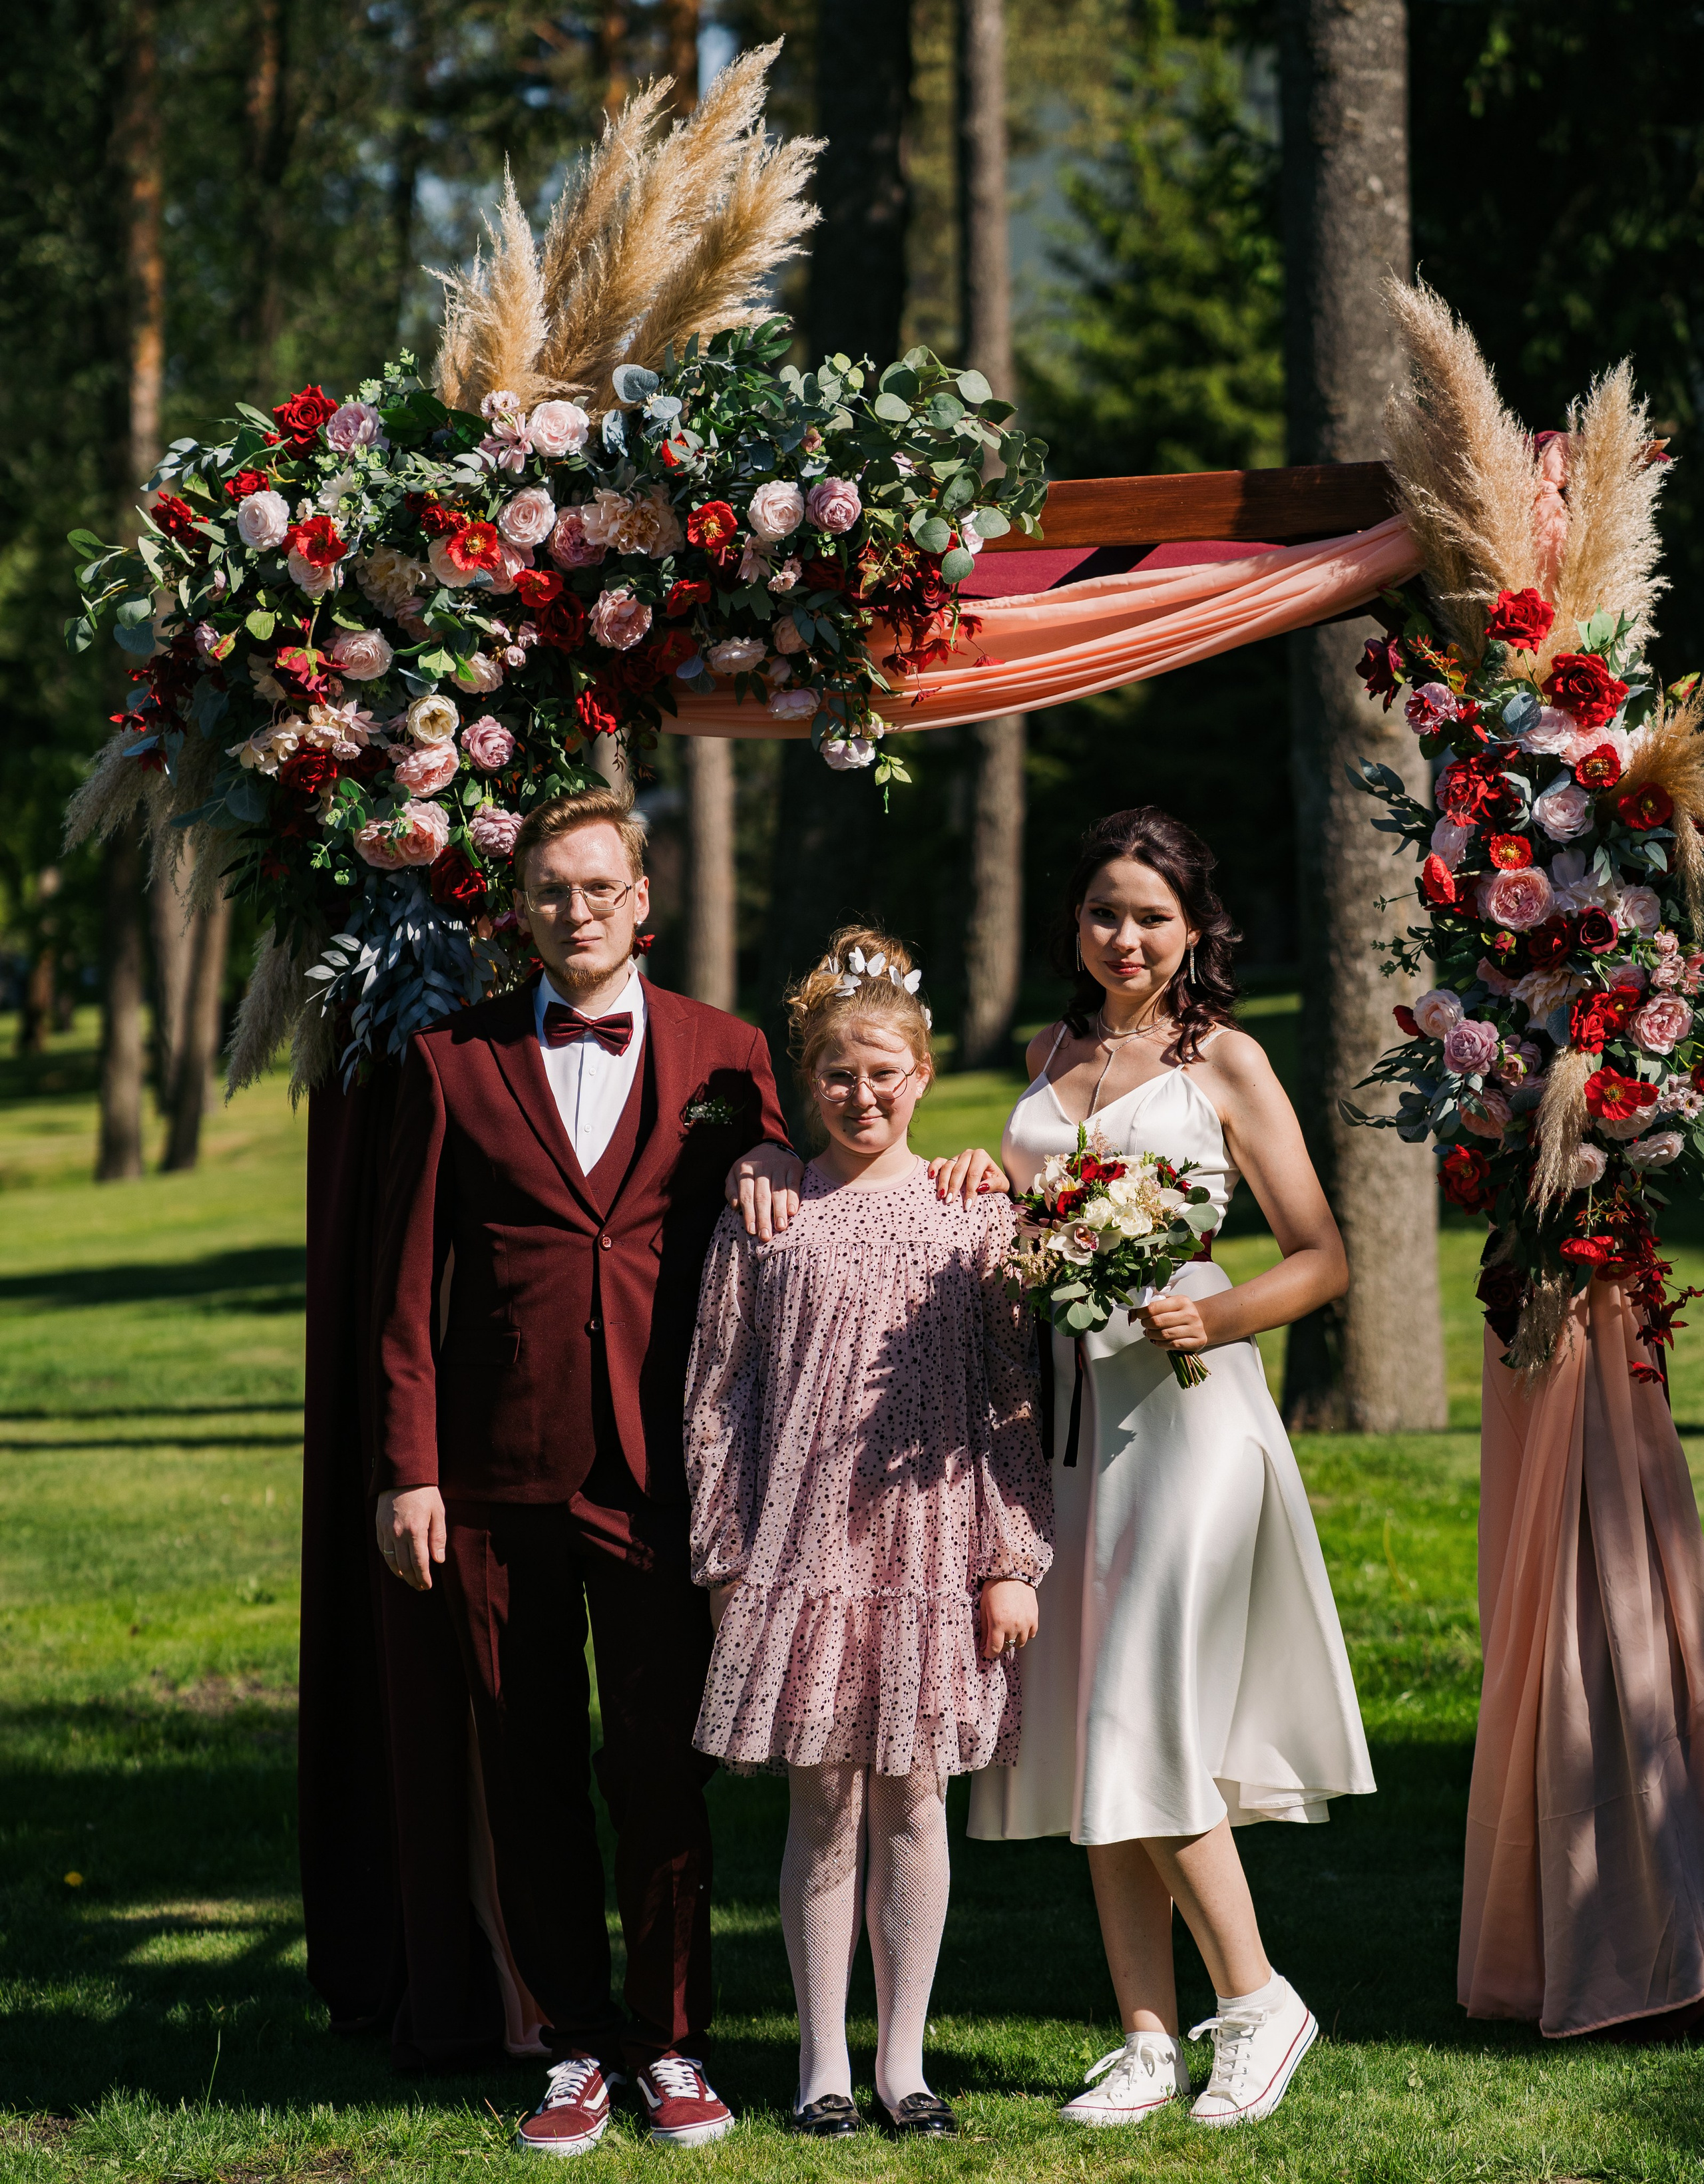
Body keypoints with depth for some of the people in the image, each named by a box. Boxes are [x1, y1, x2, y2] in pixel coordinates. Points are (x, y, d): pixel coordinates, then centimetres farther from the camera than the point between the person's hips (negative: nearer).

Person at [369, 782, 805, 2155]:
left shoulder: (725, 1055, 8)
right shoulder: (455, 1060, 7)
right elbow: (410, 1277, 5)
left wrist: (768, 1159, -8)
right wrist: (408, 1466, -1)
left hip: (657, 1471, -1)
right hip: (499, 1474, 1)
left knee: (661, 1768, 0)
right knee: (530, 1772, 5)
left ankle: (673, 2044, 12)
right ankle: (580, 2040, 16)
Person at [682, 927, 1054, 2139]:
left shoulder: (976, 1215, 5)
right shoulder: (764, 1219, 4)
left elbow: (1014, 1396, 5)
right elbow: (717, 1393, 6)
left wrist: (1015, 1560, -1)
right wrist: (724, 1560, 1)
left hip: (934, 1550, 0)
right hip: (804, 1549, 0)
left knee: (912, 1801, 5)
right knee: (822, 1804, 3)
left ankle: (905, 2059, 14)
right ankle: (823, 2063, 12)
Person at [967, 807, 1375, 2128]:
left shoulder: (1225, 1063, 0)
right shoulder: (1053, 1055, 15)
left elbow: (1323, 1259, -2)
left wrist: (1217, 1316, -18)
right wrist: (990, 1189, 4)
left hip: (1183, 1403, -6)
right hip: (1066, 1405, 6)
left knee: (1146, 1725, -11)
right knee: (1088, 1734, 4)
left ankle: (1260, 2002, 5)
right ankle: (1150, 2043, 10)